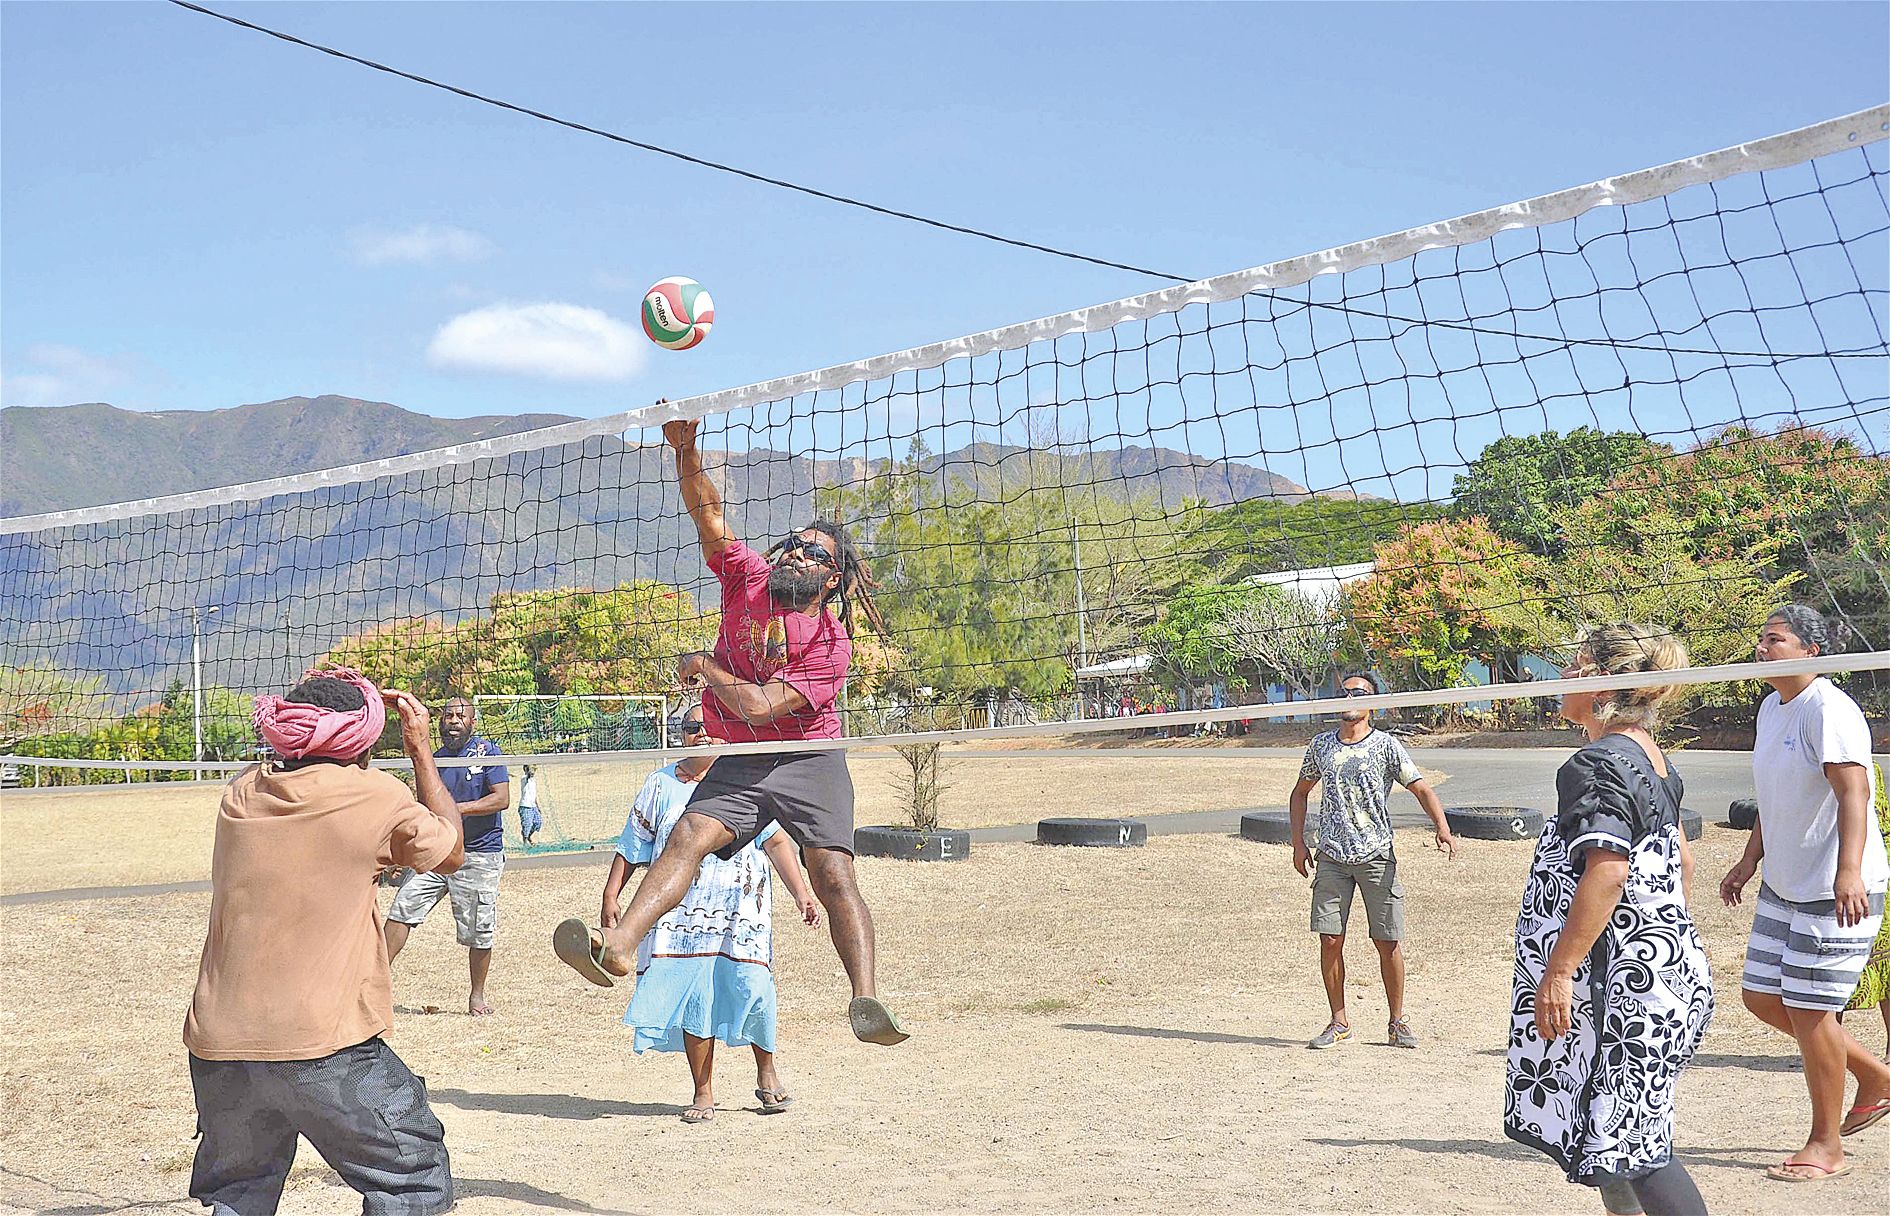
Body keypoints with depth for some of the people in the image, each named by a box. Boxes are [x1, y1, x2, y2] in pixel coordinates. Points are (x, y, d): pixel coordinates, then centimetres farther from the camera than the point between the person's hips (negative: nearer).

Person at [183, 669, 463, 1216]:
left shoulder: (242, 792, 6)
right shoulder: (375, 794, -7)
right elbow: (451, 853, 11)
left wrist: (316, 704, 26)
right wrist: (421, 752, 17)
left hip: (218, 1046, 5)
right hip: (326, 1050, -5)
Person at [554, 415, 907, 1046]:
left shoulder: (832, 644, -13)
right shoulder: (749, 577, 4)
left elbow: (758, 706, -20)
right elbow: (709, 514, -2)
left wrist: (702, 665, -5)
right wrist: (687, 451, -17)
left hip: (810, 763, -4)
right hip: (740, 764, 4)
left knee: (834, 875, -19)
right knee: (689, 834, -20)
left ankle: (865, 1000, -27)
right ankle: (618, 944, -36)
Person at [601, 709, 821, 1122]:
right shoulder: (661, 786, 13)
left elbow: (776, 842, 6)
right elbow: (631, 847, 15)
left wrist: (801, 894, -2)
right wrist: (611, 894, 5)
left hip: (741, 906, -1)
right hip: (682, 910, 1)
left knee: (750, 987, -12)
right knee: (692, 997, -3)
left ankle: (767, 1075, 12)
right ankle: (703, 1092, 9)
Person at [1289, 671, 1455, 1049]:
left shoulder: (1386, 746, 0)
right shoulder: (1321, 745, 9)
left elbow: (1422, 789, -5)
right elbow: (1300, 793, 20)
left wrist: (1442, 828, -22)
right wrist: (1298, 842, 10)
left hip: (1377, 856, -2)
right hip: (1331, 858, 2)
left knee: (1388, 942, -1)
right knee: (1330, 940, -1)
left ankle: (1397, 1021, 14)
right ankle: (1339, 1022, 12)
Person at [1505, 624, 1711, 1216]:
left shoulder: (1599, 764, -18)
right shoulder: (1648, 756, 14)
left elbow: (1607, 872, -27)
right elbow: (1680, 857, 24)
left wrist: (1559, 969, -24)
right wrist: (1672, 925, 34)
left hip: (1626, 980, -11)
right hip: (1664, 962, 11)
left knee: (1630, 1143, -7)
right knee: (1612, 1128, 19)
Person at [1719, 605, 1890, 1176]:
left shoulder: (1829, 710, -17)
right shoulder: (1771, 707, 11)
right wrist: (1749, 860, 23)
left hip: (1836, 891, -10)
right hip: (1783, 886, 10)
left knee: (1807, 1009, -5)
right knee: (1761, 996, 12)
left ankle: (1827, 1146, 11)